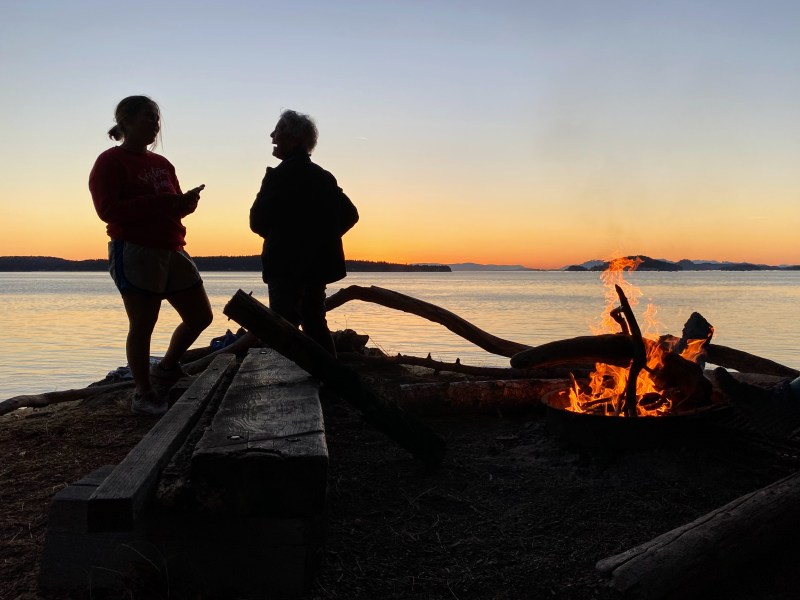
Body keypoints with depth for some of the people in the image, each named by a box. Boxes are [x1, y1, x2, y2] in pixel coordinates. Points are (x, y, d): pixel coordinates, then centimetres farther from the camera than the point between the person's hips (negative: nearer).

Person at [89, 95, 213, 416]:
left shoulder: (162, 164, 17)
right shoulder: (111, 162, -5)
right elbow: (108, 210, -15)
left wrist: (186, 201, -5)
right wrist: (159, 201, -22)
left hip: (172, 251, 8)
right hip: (134, 252, -8)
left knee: (201, 316, 9)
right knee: (142, 326, -3)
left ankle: (165, 370, 29)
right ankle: (144, 395, 13)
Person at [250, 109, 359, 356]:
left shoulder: (280, 175, -13)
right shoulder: (324, 176, 10)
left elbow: (257, 222, -14)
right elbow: (350, 214, 14)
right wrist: (321, 237, 13)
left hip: (287, 264, -8)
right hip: (318, 264, 8)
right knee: (315, 324, 15)